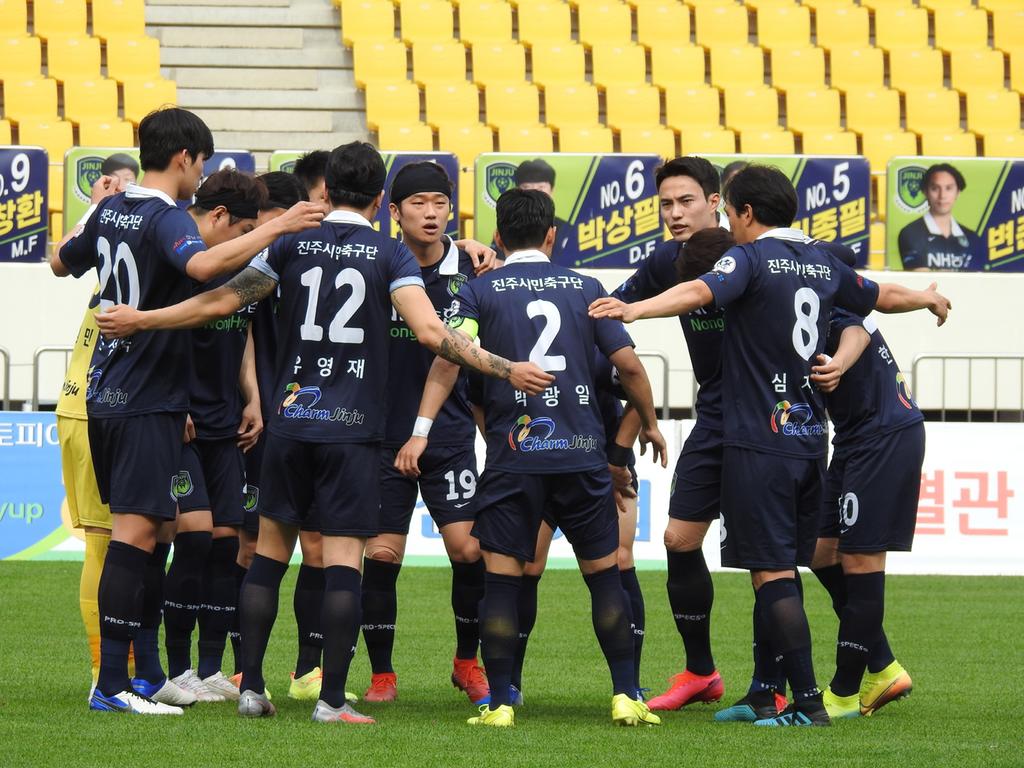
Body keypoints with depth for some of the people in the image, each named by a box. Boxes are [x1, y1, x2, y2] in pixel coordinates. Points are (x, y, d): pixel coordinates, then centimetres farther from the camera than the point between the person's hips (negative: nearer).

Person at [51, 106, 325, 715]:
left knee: (144, 534, 15)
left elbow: (62, 263, 29)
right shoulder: (165, 218, -15)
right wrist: (277, 227, -36)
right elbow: (203, 264, -37)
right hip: (147, 405, -9)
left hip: (105, 396, 9)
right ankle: (112, 684, -13)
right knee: (135, 535, -10)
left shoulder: (112, 211, 11)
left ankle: (150, 671, 20)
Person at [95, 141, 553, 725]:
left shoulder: (292, 244, 5)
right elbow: (431, 332, -13)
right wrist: (506, 370, -10)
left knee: (270, 550, 12)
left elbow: (221, 302, 7)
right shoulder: (392, 255, -2)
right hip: (354, 430, -3)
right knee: (344, 558, -3)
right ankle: (333, 699, -8)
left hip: (291, 418, 3)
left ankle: (251, 687, 11)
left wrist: (140, 320, 19)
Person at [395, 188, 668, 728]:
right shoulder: (585, 288, 9)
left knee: (501, 578, 3)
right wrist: (649, 423, 24)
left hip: (514, 455, -2)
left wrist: (421, 431, -14)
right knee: (604, 573, 11)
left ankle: (499, 704, 0)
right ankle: (626, 697, 8)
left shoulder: (480, 291, 4)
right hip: (582, 455, 2)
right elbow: (629, 365, 8)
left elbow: (449, 358, -11)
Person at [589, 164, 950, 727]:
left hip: (759, 442, -7)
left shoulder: (752, 258, -8)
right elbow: (880, 297, 30)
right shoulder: (821, 263, 13)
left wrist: (635, 310, -42)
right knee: (780, 570, 14)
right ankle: (765, 693, 16)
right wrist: (928, 298, 52)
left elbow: (701, 291, -28)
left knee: (772, 573, -7)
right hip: (809, 440, 7)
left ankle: (808, 702, -11)